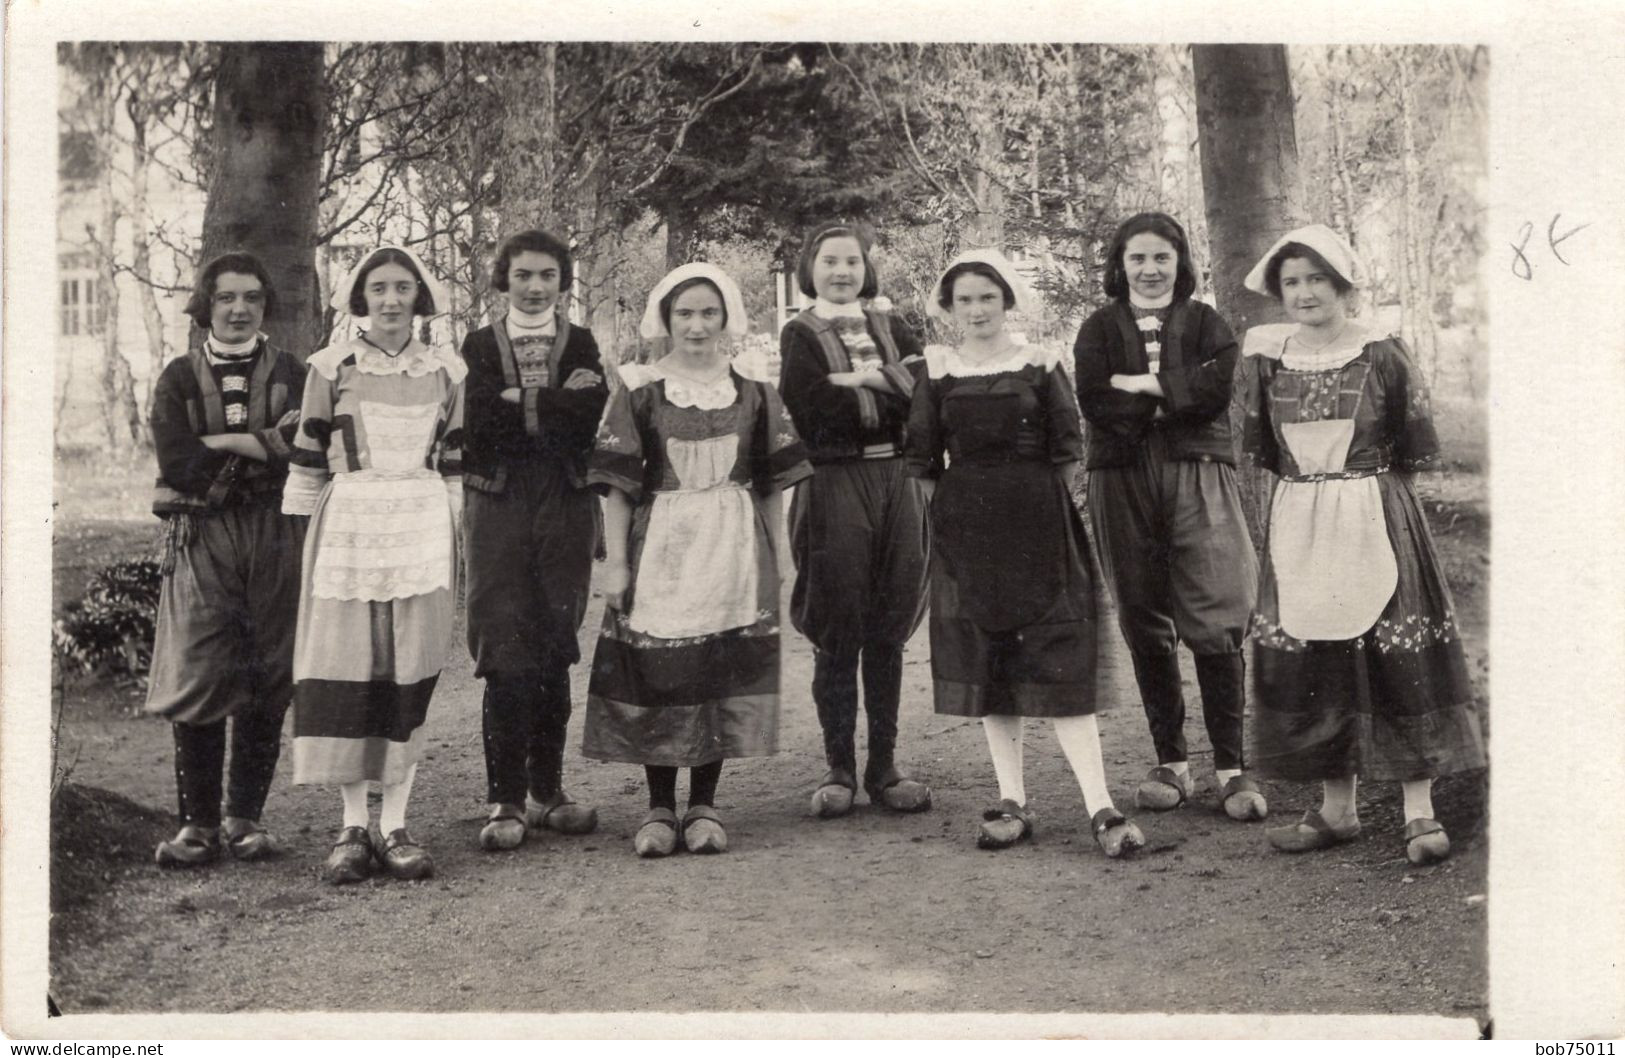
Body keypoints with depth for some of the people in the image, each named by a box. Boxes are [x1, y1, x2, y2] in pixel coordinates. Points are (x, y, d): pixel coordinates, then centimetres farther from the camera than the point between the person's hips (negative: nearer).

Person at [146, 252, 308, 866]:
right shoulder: (179, 379, 11)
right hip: (201, 539, -1)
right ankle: (198, 822, 1)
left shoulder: (291, 375, 12)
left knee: (268, 683, 1)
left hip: (276, 538, 1)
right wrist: (265, 446, -5)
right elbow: (178, 462, -5)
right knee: (196, 679, -7)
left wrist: (224, 445, -9)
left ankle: (246, 817, 11)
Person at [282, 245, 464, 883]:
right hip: (347, 525, -1)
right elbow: (307, 463, 6)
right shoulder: (331, 367, 4)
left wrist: (458, 549, 11)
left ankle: (394, 827, 9)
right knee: (345, 673, -2)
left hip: (422, 530, 2)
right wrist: (294, 541, 3)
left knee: (410, 674, 1)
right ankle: (352, 828, 7)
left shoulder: (446, 370, 9)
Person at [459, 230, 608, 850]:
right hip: (498, 504, -1)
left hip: (566, 504, 2)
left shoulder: (581, 344, 14)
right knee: (505, 654, -7)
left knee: (556, 652, 5)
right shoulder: (479, 345, 11)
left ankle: (547, 790, 15)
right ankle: (506, 800, -2)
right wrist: (559, 403, -7)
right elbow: (477, 421, -6)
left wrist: (521, 402, -7)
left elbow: (594, 413, -3)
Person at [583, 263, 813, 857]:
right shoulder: (639, 392, 1)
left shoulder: (753, 395, 7)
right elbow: (617, 485, 0)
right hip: (660, 549, -2)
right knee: (657, 675, -1)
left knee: (724, 675, 2)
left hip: (734, 552, 2)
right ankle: (660, 808, 10)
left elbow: (772, 484, 11)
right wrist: (615, 562, -5)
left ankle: (703, 805, 13)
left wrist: (772, 558, 7)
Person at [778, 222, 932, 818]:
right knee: (838, 633, -2)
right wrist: (892, 389, -5)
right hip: (834, 484, -3)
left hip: (897, 481, 4)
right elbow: (811, 405, -12)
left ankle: (884, 767, 12)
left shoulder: (891, 330, 17)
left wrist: (863, 381, -9)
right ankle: (839, 769, 7)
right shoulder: (800, 335, 6)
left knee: (888, 632, 5)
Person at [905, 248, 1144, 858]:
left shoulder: (1040, 366, 2)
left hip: (1039, 526, -2)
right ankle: (1012, 802, 14)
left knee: (1060, 663, -7)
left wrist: (1041, 508, -1)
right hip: (965, 532, 3)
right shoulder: (937, 372, 6)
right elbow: (923, 460, 9)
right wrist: (948, 515, 2)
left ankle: (1100, 807, -8)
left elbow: (1068, 452, 3)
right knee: (983, 664, 5)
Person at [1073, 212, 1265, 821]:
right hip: (1123, 480, 2)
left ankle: (1231, 769, -3)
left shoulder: (1204, 322, 12)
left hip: (1197, 475, -1)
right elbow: (1094, 401, -4)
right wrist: (1176, 395, -7)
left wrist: (1142, 385, -6)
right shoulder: (1099, 329, 13)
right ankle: (1171, 764, 14)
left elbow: (1216, 387, -5)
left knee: (1214, 624, -9)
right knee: (1145, 626, 4)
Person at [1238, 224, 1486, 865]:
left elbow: (1417, 451, -1)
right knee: (1309, 666, 6)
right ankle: (1336, 808, 18)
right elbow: (1260, 450, 16)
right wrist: (1310, 483, 9)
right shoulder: (1272, 363, 5)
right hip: (1298, 533, 4)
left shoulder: (1383, 355, -6)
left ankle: (1419, 812, 4)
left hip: (1377, 524, -4)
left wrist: (1364, 483, 3)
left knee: (1400, 663, -3)